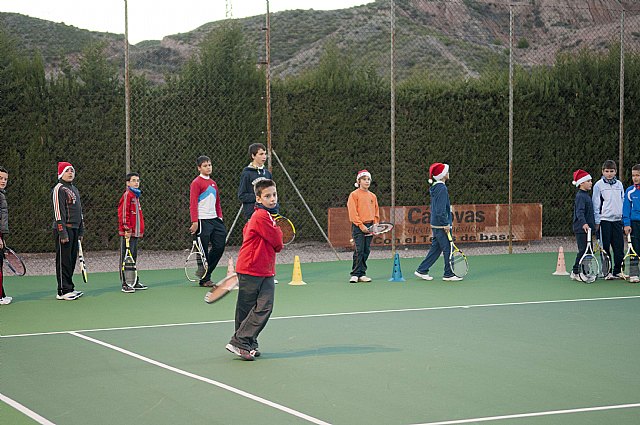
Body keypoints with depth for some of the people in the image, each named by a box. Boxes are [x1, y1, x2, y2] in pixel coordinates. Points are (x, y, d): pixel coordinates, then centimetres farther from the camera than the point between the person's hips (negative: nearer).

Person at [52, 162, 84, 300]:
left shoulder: (74, 189, 19)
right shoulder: (59, 189, -9)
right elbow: (58, 212, -15)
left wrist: (81, 230, 21)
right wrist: (63, 233, -20)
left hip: (74, 229, 9)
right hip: (64, 229, -9)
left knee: (72, 260, 11)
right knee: (63, 260, -6)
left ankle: (69, 288, 18)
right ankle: (63, 291, -4)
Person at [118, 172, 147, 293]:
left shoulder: (136, 196, 19)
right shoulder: (127, 195, -10)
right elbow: (123, 213, -17)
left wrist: (140, 231, 24)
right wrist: (127, 229, -21)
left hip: (135, 233, 10)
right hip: (128, 233, -10)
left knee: (133, 258, 15)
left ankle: (135, 282, 22)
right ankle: (124, 284, -5)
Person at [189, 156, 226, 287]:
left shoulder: (213, 183, 17)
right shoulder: (196, 183, -6)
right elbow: (193, 203, -12)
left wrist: (220, 217, 14)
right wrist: (194, 222, -18)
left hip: (214, 220, 8)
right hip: (202, 221, -8)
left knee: (219, 246, 4)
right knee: (203, 251, -3)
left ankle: (206, 271, 18)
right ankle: (204, 279, 6)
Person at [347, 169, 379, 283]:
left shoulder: (373, 196, 14)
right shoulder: (354, 195, -3)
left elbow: (376, 211, 19)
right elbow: (352, 212, -8)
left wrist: (375, 224, 4)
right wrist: (361, 225, -14)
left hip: (369, 227, 5)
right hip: (358, 226, -5)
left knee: (366, 251, 5)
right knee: (359, 250, -11)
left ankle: (362, 274, 10)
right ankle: (355, 274, -6)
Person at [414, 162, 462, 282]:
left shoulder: (435, 188, 14)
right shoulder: (442, 188, -16)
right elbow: (441, 209, -21)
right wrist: (445, 224, -19)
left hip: (436, 224, 10)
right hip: (441, 226, -10)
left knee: (436, 248, 14)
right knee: (448, 249, -2)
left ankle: (422, 270, 16)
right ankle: (449, 274, 4)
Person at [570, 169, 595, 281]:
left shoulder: (586, 195, 17)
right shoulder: (580, 196, -13)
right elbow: (579, 211, -26)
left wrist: (593, 224, 24)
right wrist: (584, 223, -39)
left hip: (587, 228, 10)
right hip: (581, 229, -10)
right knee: (583, 250, -9)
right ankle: (575, 272, -3)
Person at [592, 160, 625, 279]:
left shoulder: (619, 184, 11)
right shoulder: (599, 185, -1)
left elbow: (623, 201, 17)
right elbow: (596, 205, -1)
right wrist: (597, 222, -5)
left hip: (618, 220, 4)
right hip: (604, 220, -4)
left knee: (619, 247, 2)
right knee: (605, 247, 0)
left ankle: (617, 271, 12)